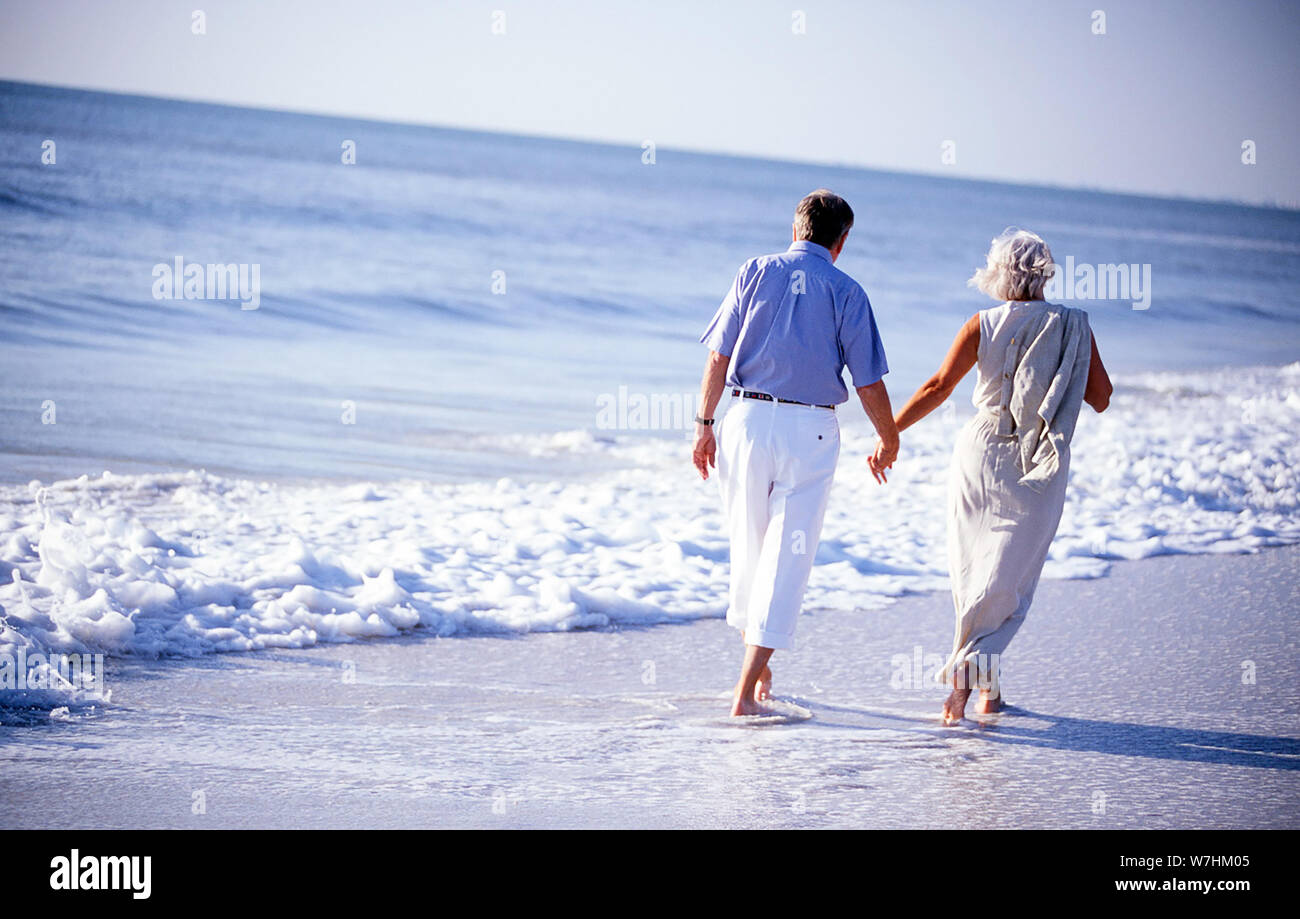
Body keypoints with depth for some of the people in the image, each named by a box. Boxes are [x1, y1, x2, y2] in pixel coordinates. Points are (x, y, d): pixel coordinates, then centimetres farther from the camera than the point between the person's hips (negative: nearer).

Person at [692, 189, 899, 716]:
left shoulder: (755, 273, 4)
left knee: (749, 546, 18)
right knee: (787, 555, -1)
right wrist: (888, 440, 15)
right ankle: (746, 689, -8)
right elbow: (870, 383, 0)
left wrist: (704, 424, 8)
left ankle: (756, 662, 31)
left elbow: (718, 356, 0)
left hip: (748, 420, 2)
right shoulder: (846, 293, -1)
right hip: (810, 433, -2)